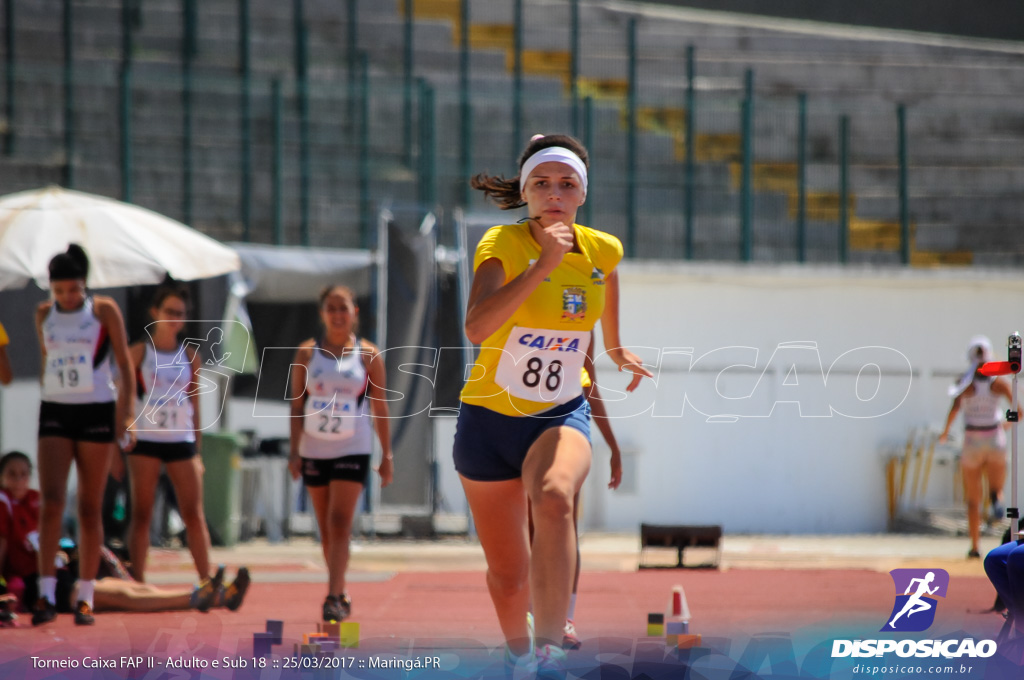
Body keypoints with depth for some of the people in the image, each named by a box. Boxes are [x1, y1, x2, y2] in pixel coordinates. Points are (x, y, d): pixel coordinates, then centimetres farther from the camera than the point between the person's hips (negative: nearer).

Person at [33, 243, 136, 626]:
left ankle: (86, 597, 7)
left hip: (96, 411, -2)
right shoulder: (44, 314, 7)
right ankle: (46, 593, -15)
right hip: (54, 412, 2)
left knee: (89, 507, 1)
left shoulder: (104, 310, -3)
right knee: (51, 501, -12)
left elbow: (125, 365, -1)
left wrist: (126, 413, -8)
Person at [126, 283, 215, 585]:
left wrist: (198, 449, 10)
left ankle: (207, 581, -4)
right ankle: (137, 582, 1)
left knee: (194, 515, -3)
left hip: (181, 440, 2)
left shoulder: (190, 356, 10)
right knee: (141, 514, 0)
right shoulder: (139, 352, 3)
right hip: (145, 440, -2)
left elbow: (194, 405, 14)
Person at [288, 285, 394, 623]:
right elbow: (297, 404, 5)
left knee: (340, 522, -15)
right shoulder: (307, 352, 4)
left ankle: (334, 597, -19)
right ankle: (340, 594, 20)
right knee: (326, 528, 9)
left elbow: (380, 409, 3)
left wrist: (387, 456, 2)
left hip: (353, 450, -3)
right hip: (314, 451, 3)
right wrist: (294, 450, -1)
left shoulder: (368, 355, 0)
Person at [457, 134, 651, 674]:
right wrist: (542, 264, -40)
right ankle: (517, 651, 41)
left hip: (561, 415, 1)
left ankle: (549, 653, -39)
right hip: (490, 418, -1)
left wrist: (616, 349, 33)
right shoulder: (502, 245, -18)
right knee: (509, 579, 7)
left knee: (553, 498, -35)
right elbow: (476, 328, -36)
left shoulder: (602, 251, -5)